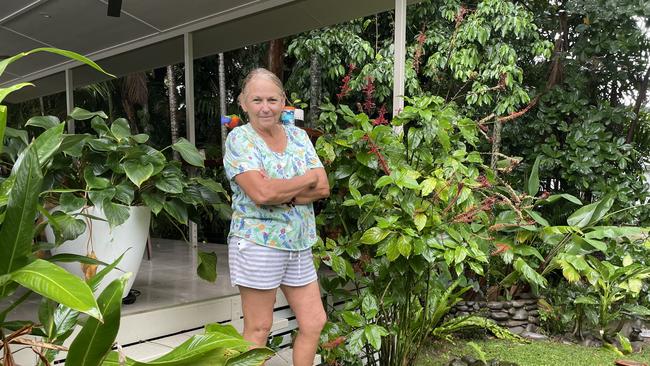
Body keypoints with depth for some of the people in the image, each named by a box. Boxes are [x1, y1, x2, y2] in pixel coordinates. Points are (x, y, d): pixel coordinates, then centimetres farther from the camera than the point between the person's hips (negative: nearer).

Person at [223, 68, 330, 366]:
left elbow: (323, 188, -1)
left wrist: (281, 193, -16)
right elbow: (260, 193, -22)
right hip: (258, 244, -6)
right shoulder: (239, 139, -8)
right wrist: (307, 179, -9)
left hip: (299, 246, 6)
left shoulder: (298, 136, 8)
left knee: (314, 322, 11)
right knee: (258, 329, 5)